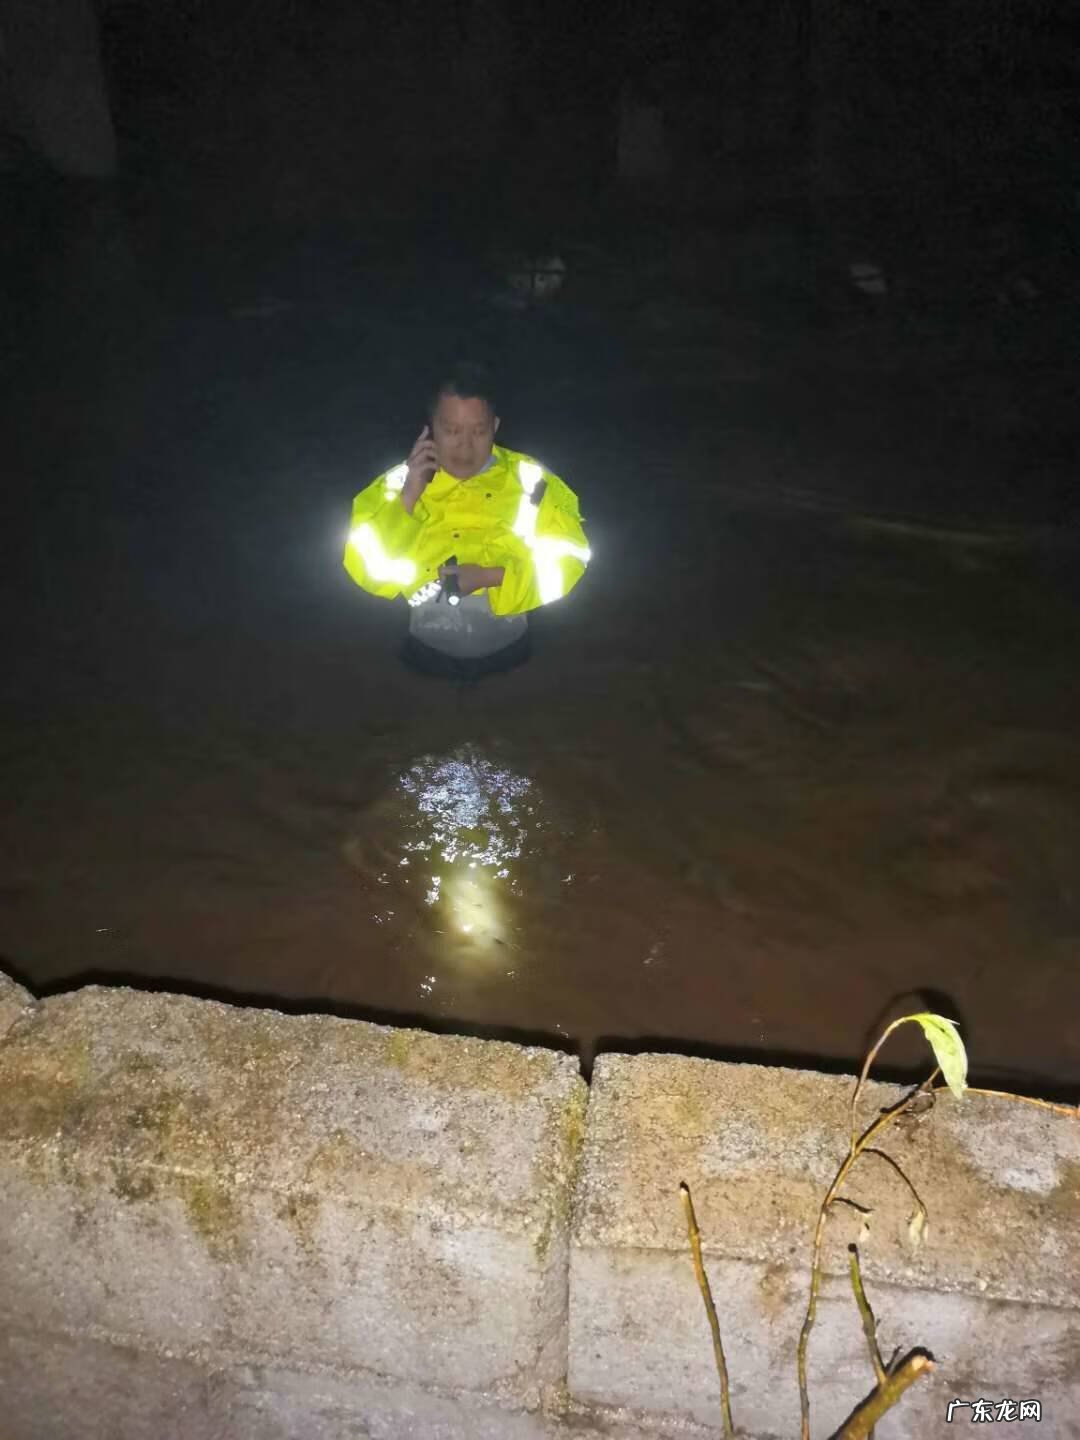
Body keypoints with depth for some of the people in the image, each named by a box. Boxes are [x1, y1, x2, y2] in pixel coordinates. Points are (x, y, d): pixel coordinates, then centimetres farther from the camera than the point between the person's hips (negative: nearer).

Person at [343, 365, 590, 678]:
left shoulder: (529, 481, -10)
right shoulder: (398, 484, -8)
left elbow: (567, 559, -11)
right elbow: (367, 571, -15)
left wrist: (493, 577, -23)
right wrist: (409, 496, -23)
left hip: (506, 654, 0)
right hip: (428, 655, 0)